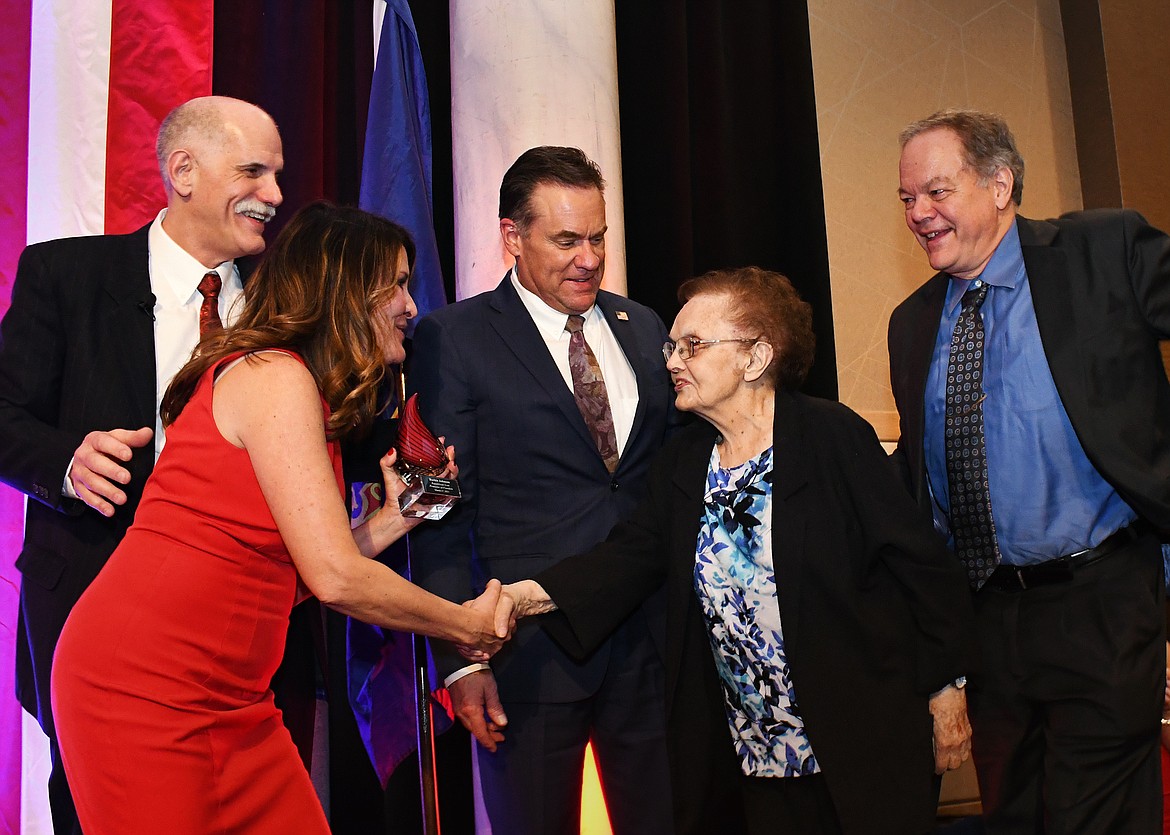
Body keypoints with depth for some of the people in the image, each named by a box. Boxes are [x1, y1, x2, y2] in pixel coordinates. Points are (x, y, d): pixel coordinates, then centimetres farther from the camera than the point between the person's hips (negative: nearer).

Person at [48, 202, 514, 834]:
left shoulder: (288, 383, 14)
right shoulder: (275, 377, -16)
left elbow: (299, 573, 9)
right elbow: (336, 579, -20)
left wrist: (395, 516, 7)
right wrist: (467, 626, -7)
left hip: (231, 699, 9)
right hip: (144, 686, -9)